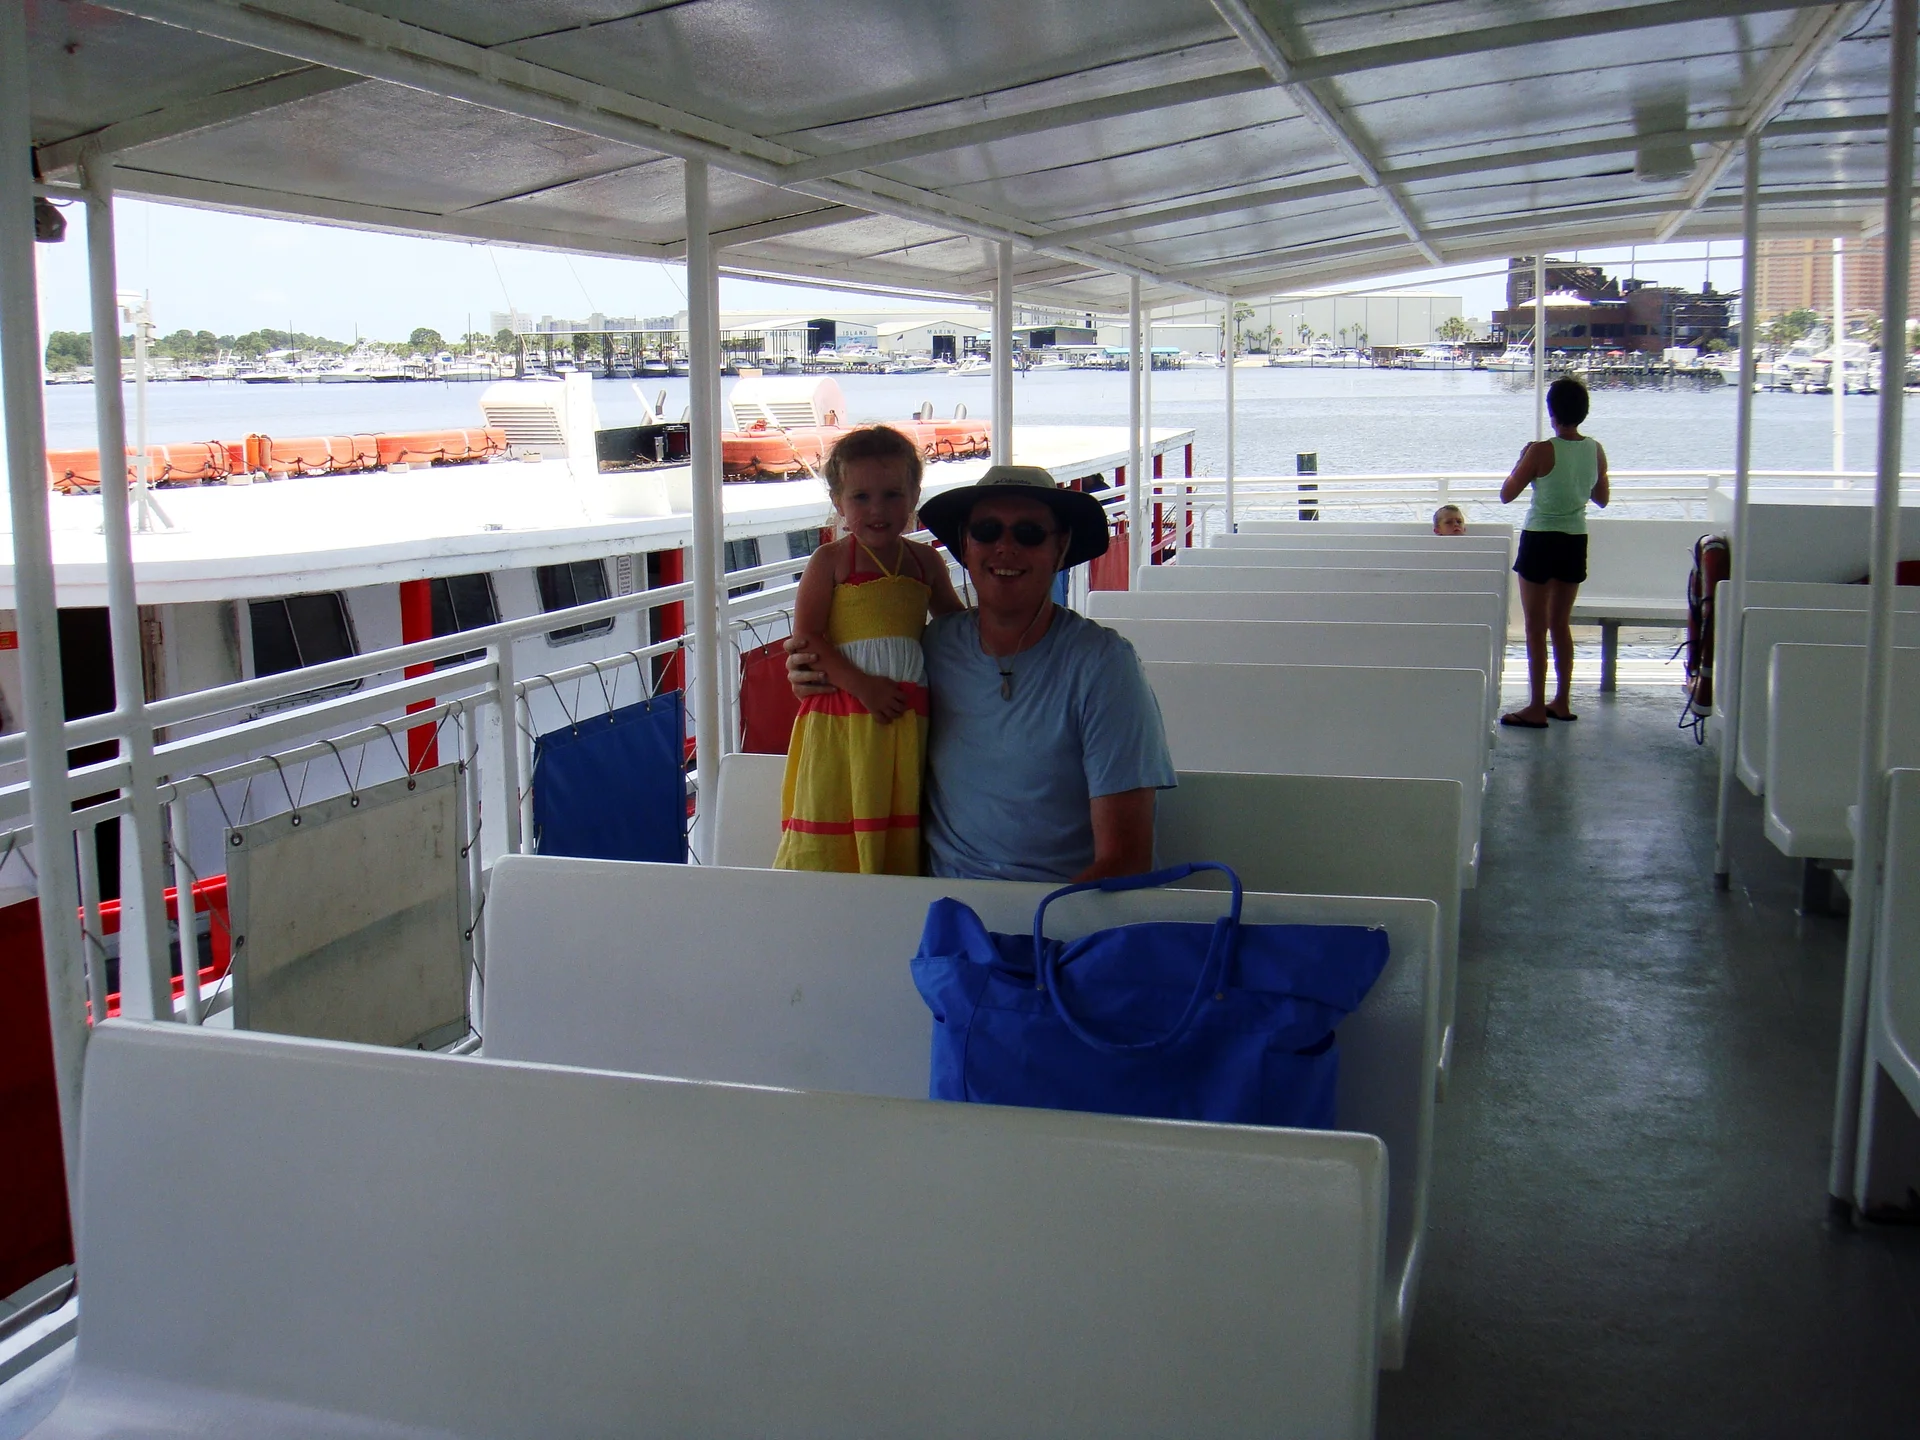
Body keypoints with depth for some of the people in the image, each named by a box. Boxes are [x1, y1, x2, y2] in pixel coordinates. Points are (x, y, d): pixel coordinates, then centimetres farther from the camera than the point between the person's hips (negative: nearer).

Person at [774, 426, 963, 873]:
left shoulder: (926, 561, 11)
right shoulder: (830, 560, -1)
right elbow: (807, 637, -9)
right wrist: (862, 685, -17)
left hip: (908, 717, 4)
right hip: (841, 712, -4)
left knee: (901, 836, 9)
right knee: (830, 836, 0)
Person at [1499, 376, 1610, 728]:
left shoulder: (1542, 451, -17)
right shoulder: (1595, 450, -1)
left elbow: (1506, 495, -10)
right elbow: (1602, 498, 11)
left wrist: (1522, 461, 4)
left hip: (1540, 541, -5)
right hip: (1576, 541, 5)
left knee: (1536, 628, 1)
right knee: (1561, 624, 17)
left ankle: (1537, 709, 3)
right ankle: (1562, 702, 22)